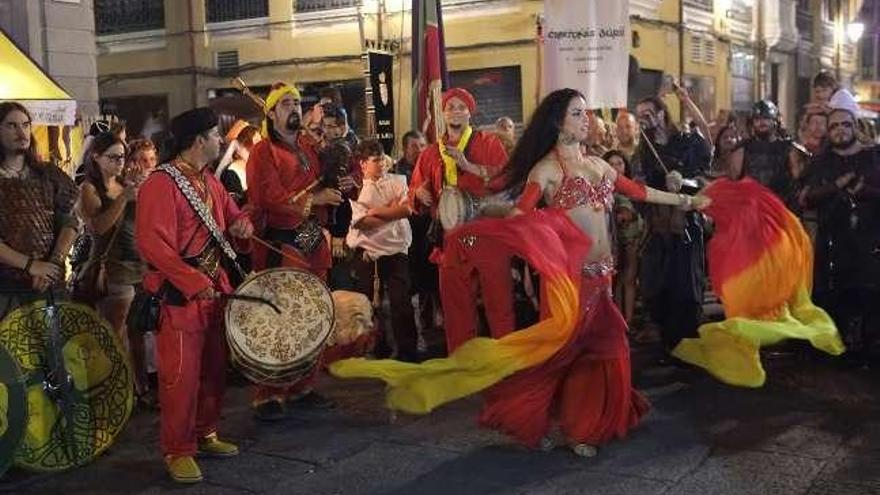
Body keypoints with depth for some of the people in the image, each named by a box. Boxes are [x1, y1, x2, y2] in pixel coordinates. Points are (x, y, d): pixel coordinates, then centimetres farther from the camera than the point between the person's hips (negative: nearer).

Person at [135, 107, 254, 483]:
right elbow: (153, 244, -22)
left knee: (215, 369, 16)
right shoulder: (161, 184, -15)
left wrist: (241, 224, -1)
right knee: (182, 376, -4)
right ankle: (178, 451, 9)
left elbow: (232, 216, 25)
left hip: (216, 288, 9)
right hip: (180, 295, -9)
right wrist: (195, 282, -25)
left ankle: (205, 435, 31)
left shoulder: (210, 182, 12)